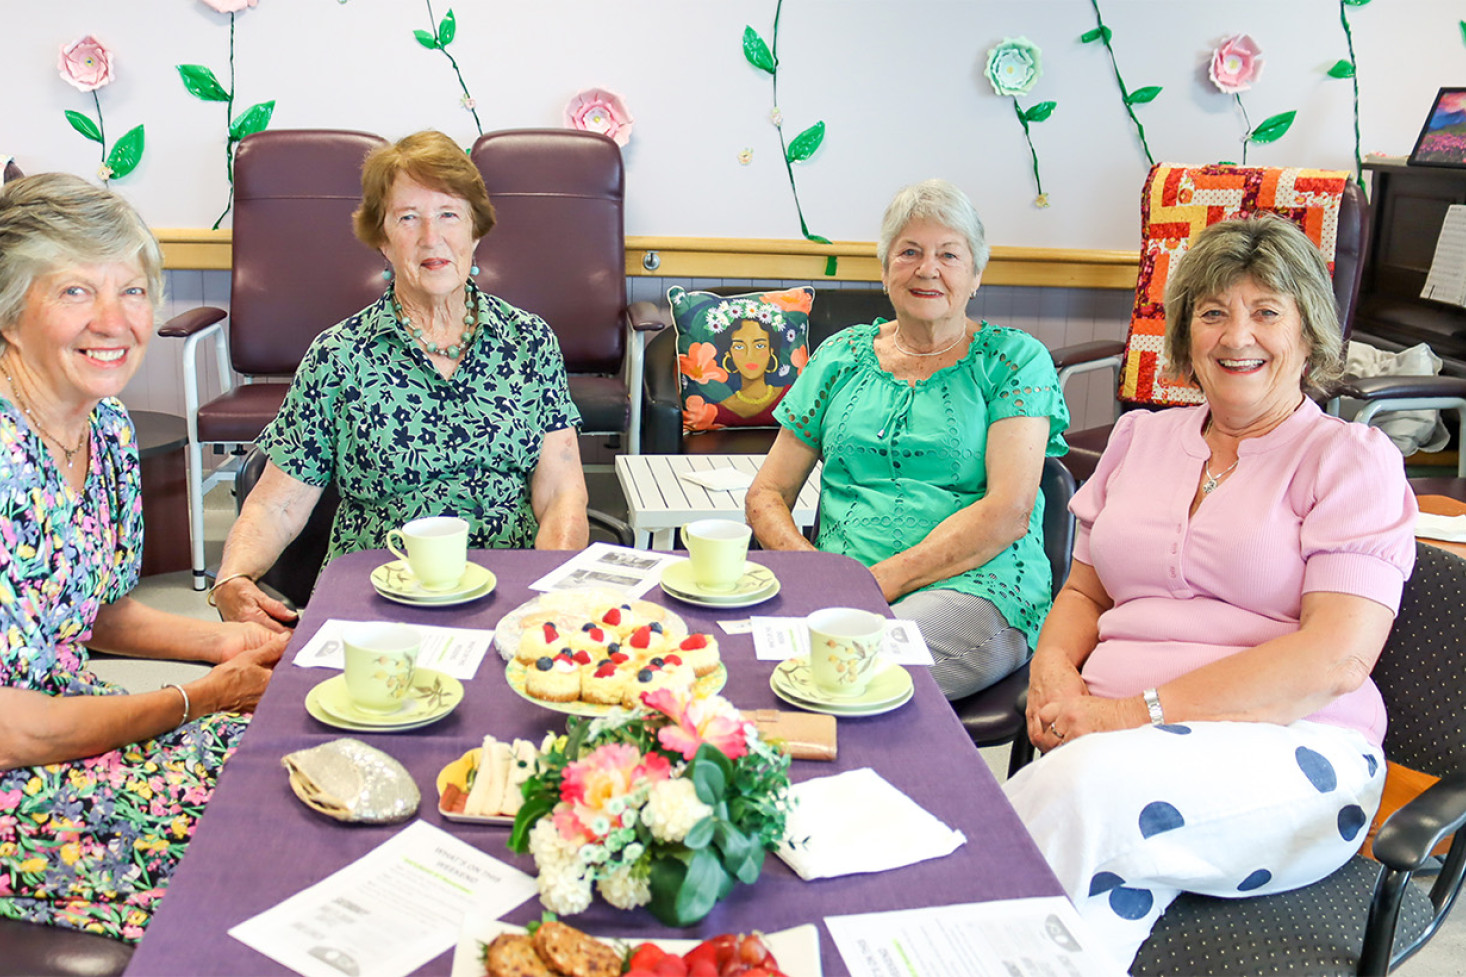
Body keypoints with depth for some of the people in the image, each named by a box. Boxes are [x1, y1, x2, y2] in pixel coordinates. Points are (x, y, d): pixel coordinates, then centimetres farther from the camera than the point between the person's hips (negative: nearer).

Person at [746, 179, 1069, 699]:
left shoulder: (1015, 359, 7)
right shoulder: (841, 355, 17)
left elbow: (1008, 512, -7)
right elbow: (767, 493, 14)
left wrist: (882, 580, -16)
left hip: (976, 588, -3)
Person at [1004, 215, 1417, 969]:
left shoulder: (1352, 458, 4)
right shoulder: (1141, 435, 20)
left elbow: (1338, 658, -9)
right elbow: (1085, 591, 24)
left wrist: (1144, 712, -16)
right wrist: (1052, 667, -1)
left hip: (1290, 748, -3)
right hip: (1118, 743, 3)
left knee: (1088, 782, -35)